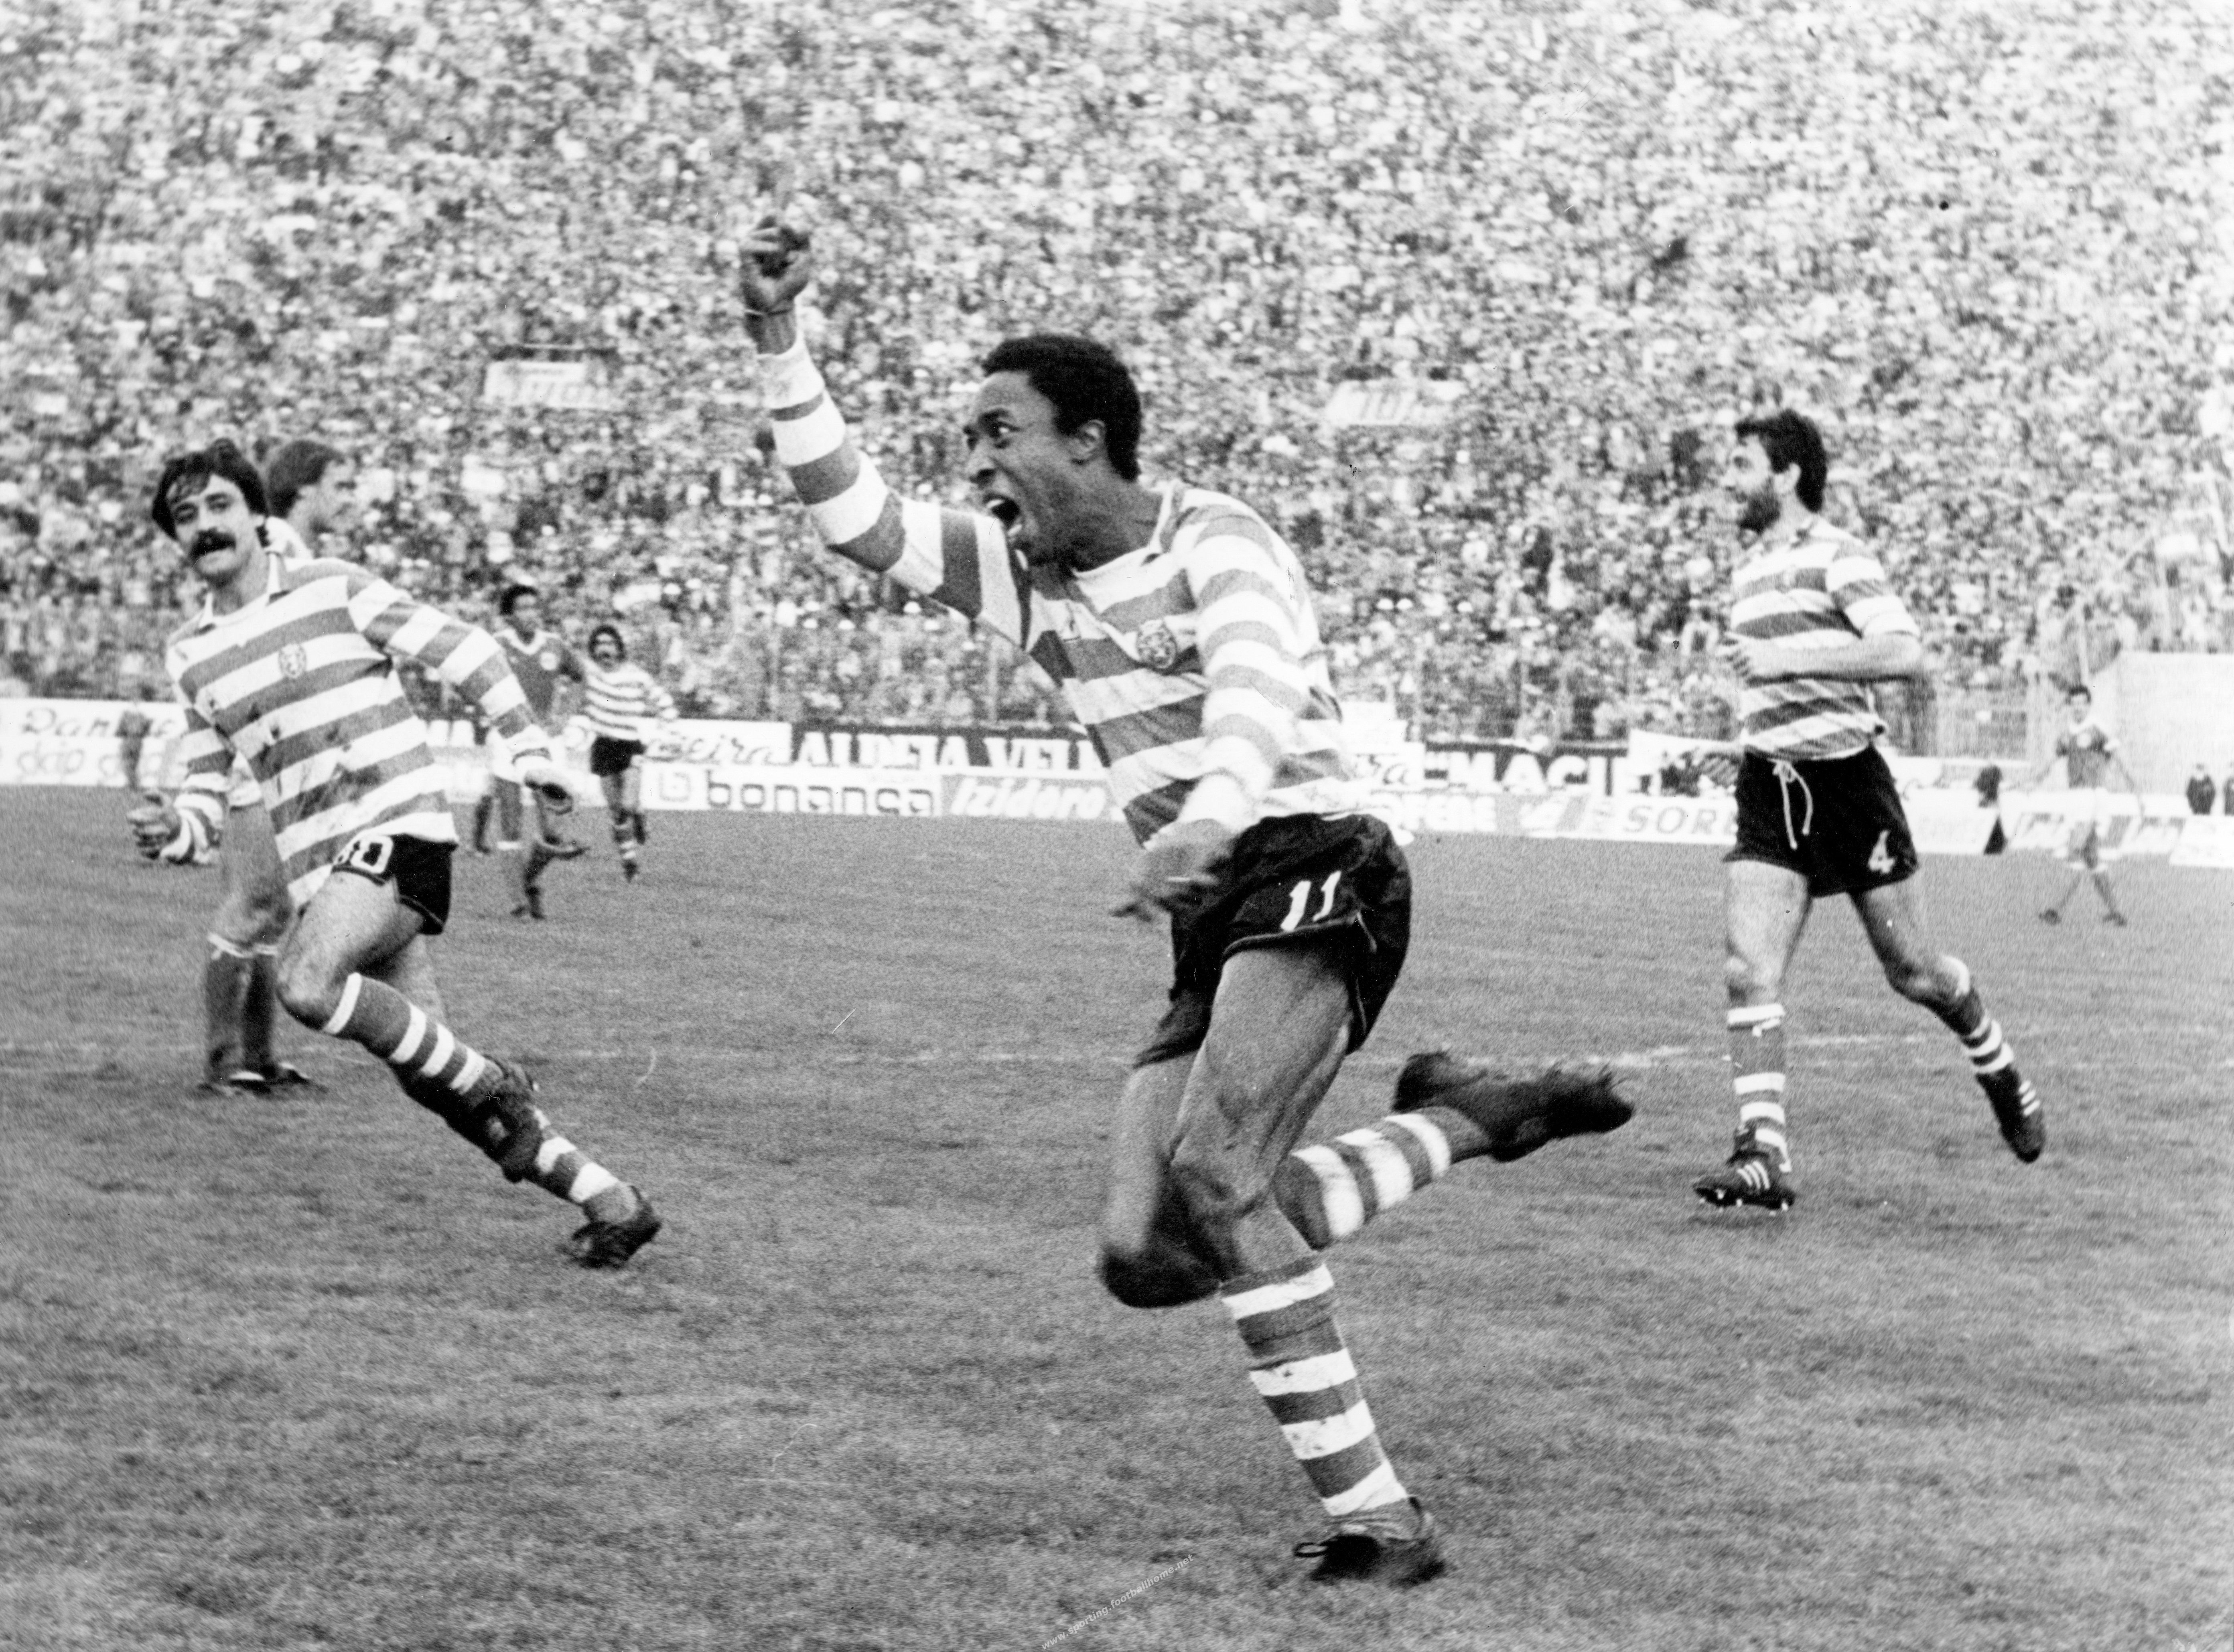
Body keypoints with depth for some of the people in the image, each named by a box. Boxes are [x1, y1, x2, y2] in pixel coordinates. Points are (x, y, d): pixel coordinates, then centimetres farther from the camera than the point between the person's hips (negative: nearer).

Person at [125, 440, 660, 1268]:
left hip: (398, 828, -6)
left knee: (306, 983, -30)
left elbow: (464, 651, 3)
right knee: (431, 1081, 0)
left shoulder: (334, 588, 0)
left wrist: (529, 748, -5)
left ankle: (490, 1084, -11)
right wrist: (173, 832, -4)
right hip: (319, 870, 6)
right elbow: (207, 789, 18)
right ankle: (611, 1204, 10)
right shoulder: (189, 654, 14)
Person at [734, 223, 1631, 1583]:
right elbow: (855, 515, 13)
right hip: (1215, 924, 8)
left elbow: (1255, 691, -26)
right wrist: (779, 344, 2)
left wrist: (1204, 827, -46)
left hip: (1314, 873, -8)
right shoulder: (1026, 575, 15)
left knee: (1211, 1177, -29)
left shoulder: (1214, 540, -7)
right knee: (1147, 1259, -7)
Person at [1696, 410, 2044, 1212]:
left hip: (1845, 779, -6)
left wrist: (1789, 660, -25)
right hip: (1769, 789, 6)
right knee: (1748, 971, -13)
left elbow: (1905, 651, -24)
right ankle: (1765, 1154, -16)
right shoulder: (1748, 574, 16)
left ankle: (2000, 1071, 35)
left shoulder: (1836, 556, -10)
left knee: (1912, 972, 6)